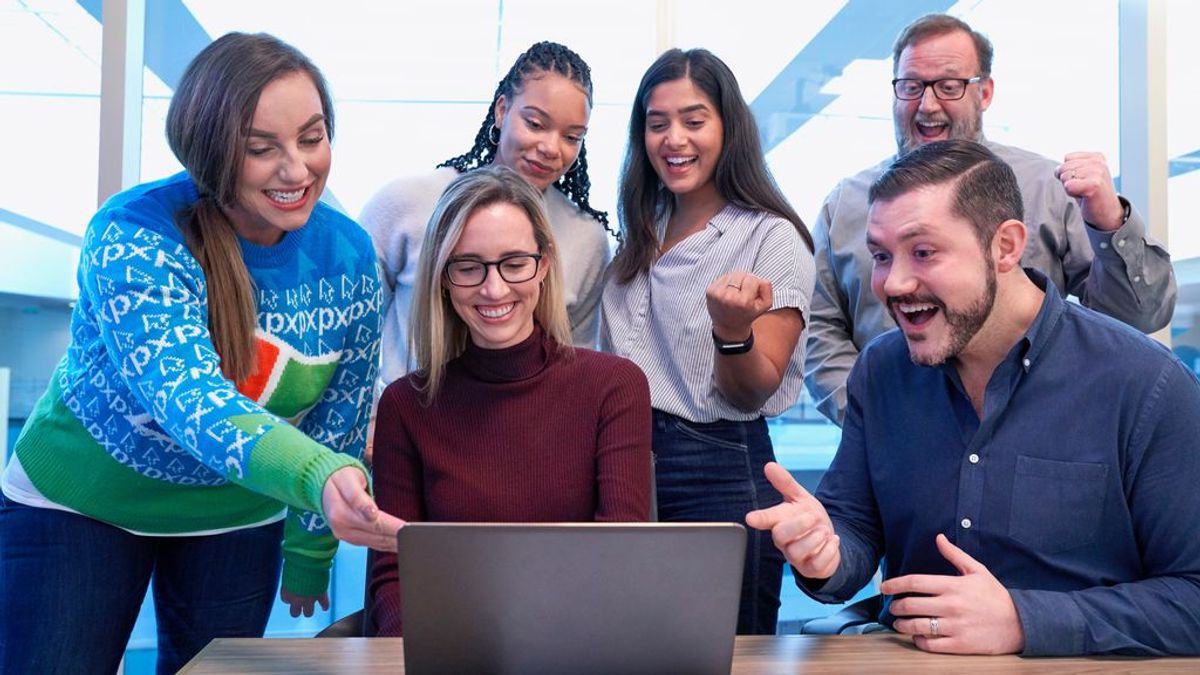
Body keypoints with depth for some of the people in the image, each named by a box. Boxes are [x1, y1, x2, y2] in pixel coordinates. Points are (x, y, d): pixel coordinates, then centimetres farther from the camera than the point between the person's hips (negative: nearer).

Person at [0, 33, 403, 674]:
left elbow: (341, 417, 0)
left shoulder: (348, 255, -13)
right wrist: (319, 478, -58)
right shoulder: (134, 237, -26)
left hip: (236, 518, 4)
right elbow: (188, 399, -40)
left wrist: (310, 551, 6)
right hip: (77, 501, -3)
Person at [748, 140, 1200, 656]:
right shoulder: (878, 372, 2)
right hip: (906, 662, 3)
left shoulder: (1148, 386, -12)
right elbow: (855, 529, 5)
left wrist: (1023, 622, -21)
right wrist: (826, 558, -17)